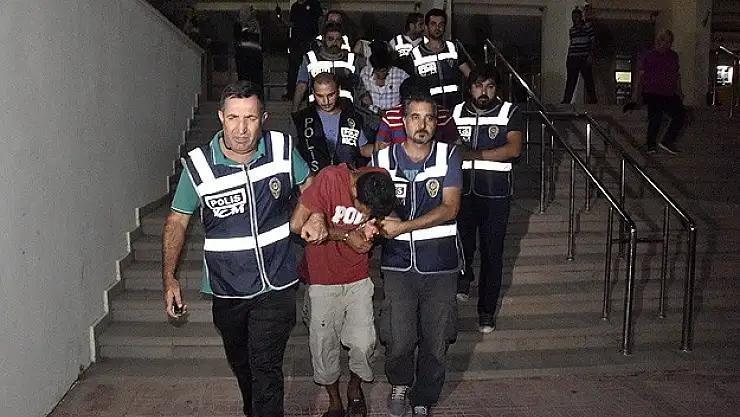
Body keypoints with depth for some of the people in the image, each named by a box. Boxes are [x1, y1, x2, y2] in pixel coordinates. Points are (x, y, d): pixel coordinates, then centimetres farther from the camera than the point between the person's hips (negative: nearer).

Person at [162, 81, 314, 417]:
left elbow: (309, 185, 9)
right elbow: (177, 221, -2)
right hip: (227, 291, 2)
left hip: (275, 285, -1)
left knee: (266, 368, -8)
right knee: (240, 364, 23)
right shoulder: (198, 165, -13)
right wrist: (169, 278, -7)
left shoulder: (282, 148, -11)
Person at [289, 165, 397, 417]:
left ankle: (355, 387, 29)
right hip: (321, 280, -2)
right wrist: (346, 235, -20)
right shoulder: (330, 179, -24)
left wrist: (370, 229, -19)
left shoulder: (382, 183, -11)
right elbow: (297, 225, -25)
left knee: (363, 344, -4)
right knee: (323, 347, 8)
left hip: (358, 280, 2)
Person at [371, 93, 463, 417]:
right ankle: (399, 383, 31)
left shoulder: (449, 155, -2)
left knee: (435, 342, 8)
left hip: (440, 263, 0)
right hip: (398, 262, 0)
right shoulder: (382, 159, 1)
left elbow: (450, 208, -10)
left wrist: (403, 226, -18)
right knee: (399, 341, -4)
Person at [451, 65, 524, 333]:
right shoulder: (456, 113, 8)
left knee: (492, 253, 3)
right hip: (462, 190, 2)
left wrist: (474, 154, -14)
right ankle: (463, 278, 46)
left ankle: (487, 311, 16)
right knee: (462, 244, 11)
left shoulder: (510, 113, 0)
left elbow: (513, 149, -13)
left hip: (495, 193, -2)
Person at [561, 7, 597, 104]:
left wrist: (591, 55, -9)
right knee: (570, 81, 4)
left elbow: (592, 42, 0)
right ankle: (566, 101, 6)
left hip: (584, 58, -4)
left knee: (588, 80, -1)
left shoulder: (588, 26, 3)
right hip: (573, 58, 4)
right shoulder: (571, 30, 15)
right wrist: (568, 57, 15)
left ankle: (592, 100, 4)